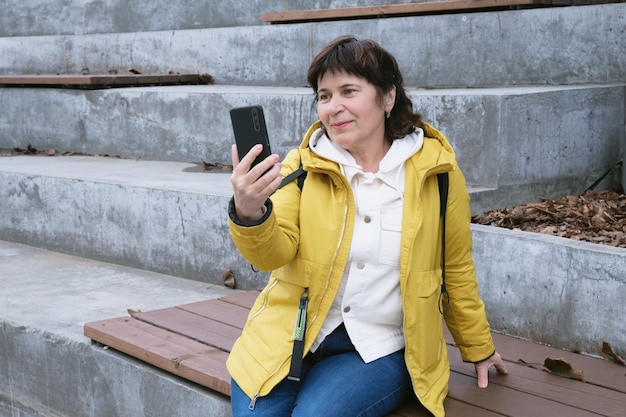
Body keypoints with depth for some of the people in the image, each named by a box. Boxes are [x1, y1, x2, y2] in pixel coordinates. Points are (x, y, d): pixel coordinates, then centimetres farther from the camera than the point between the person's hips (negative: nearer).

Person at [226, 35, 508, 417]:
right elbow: (274, 253, -13)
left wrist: (479, 349, 19)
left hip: (380, 349, -1)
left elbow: (457, 269, 7)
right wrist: (250, 212, -36)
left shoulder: (435, 170, -4)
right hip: (290, 339, 2)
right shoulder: (302, 167, -2)